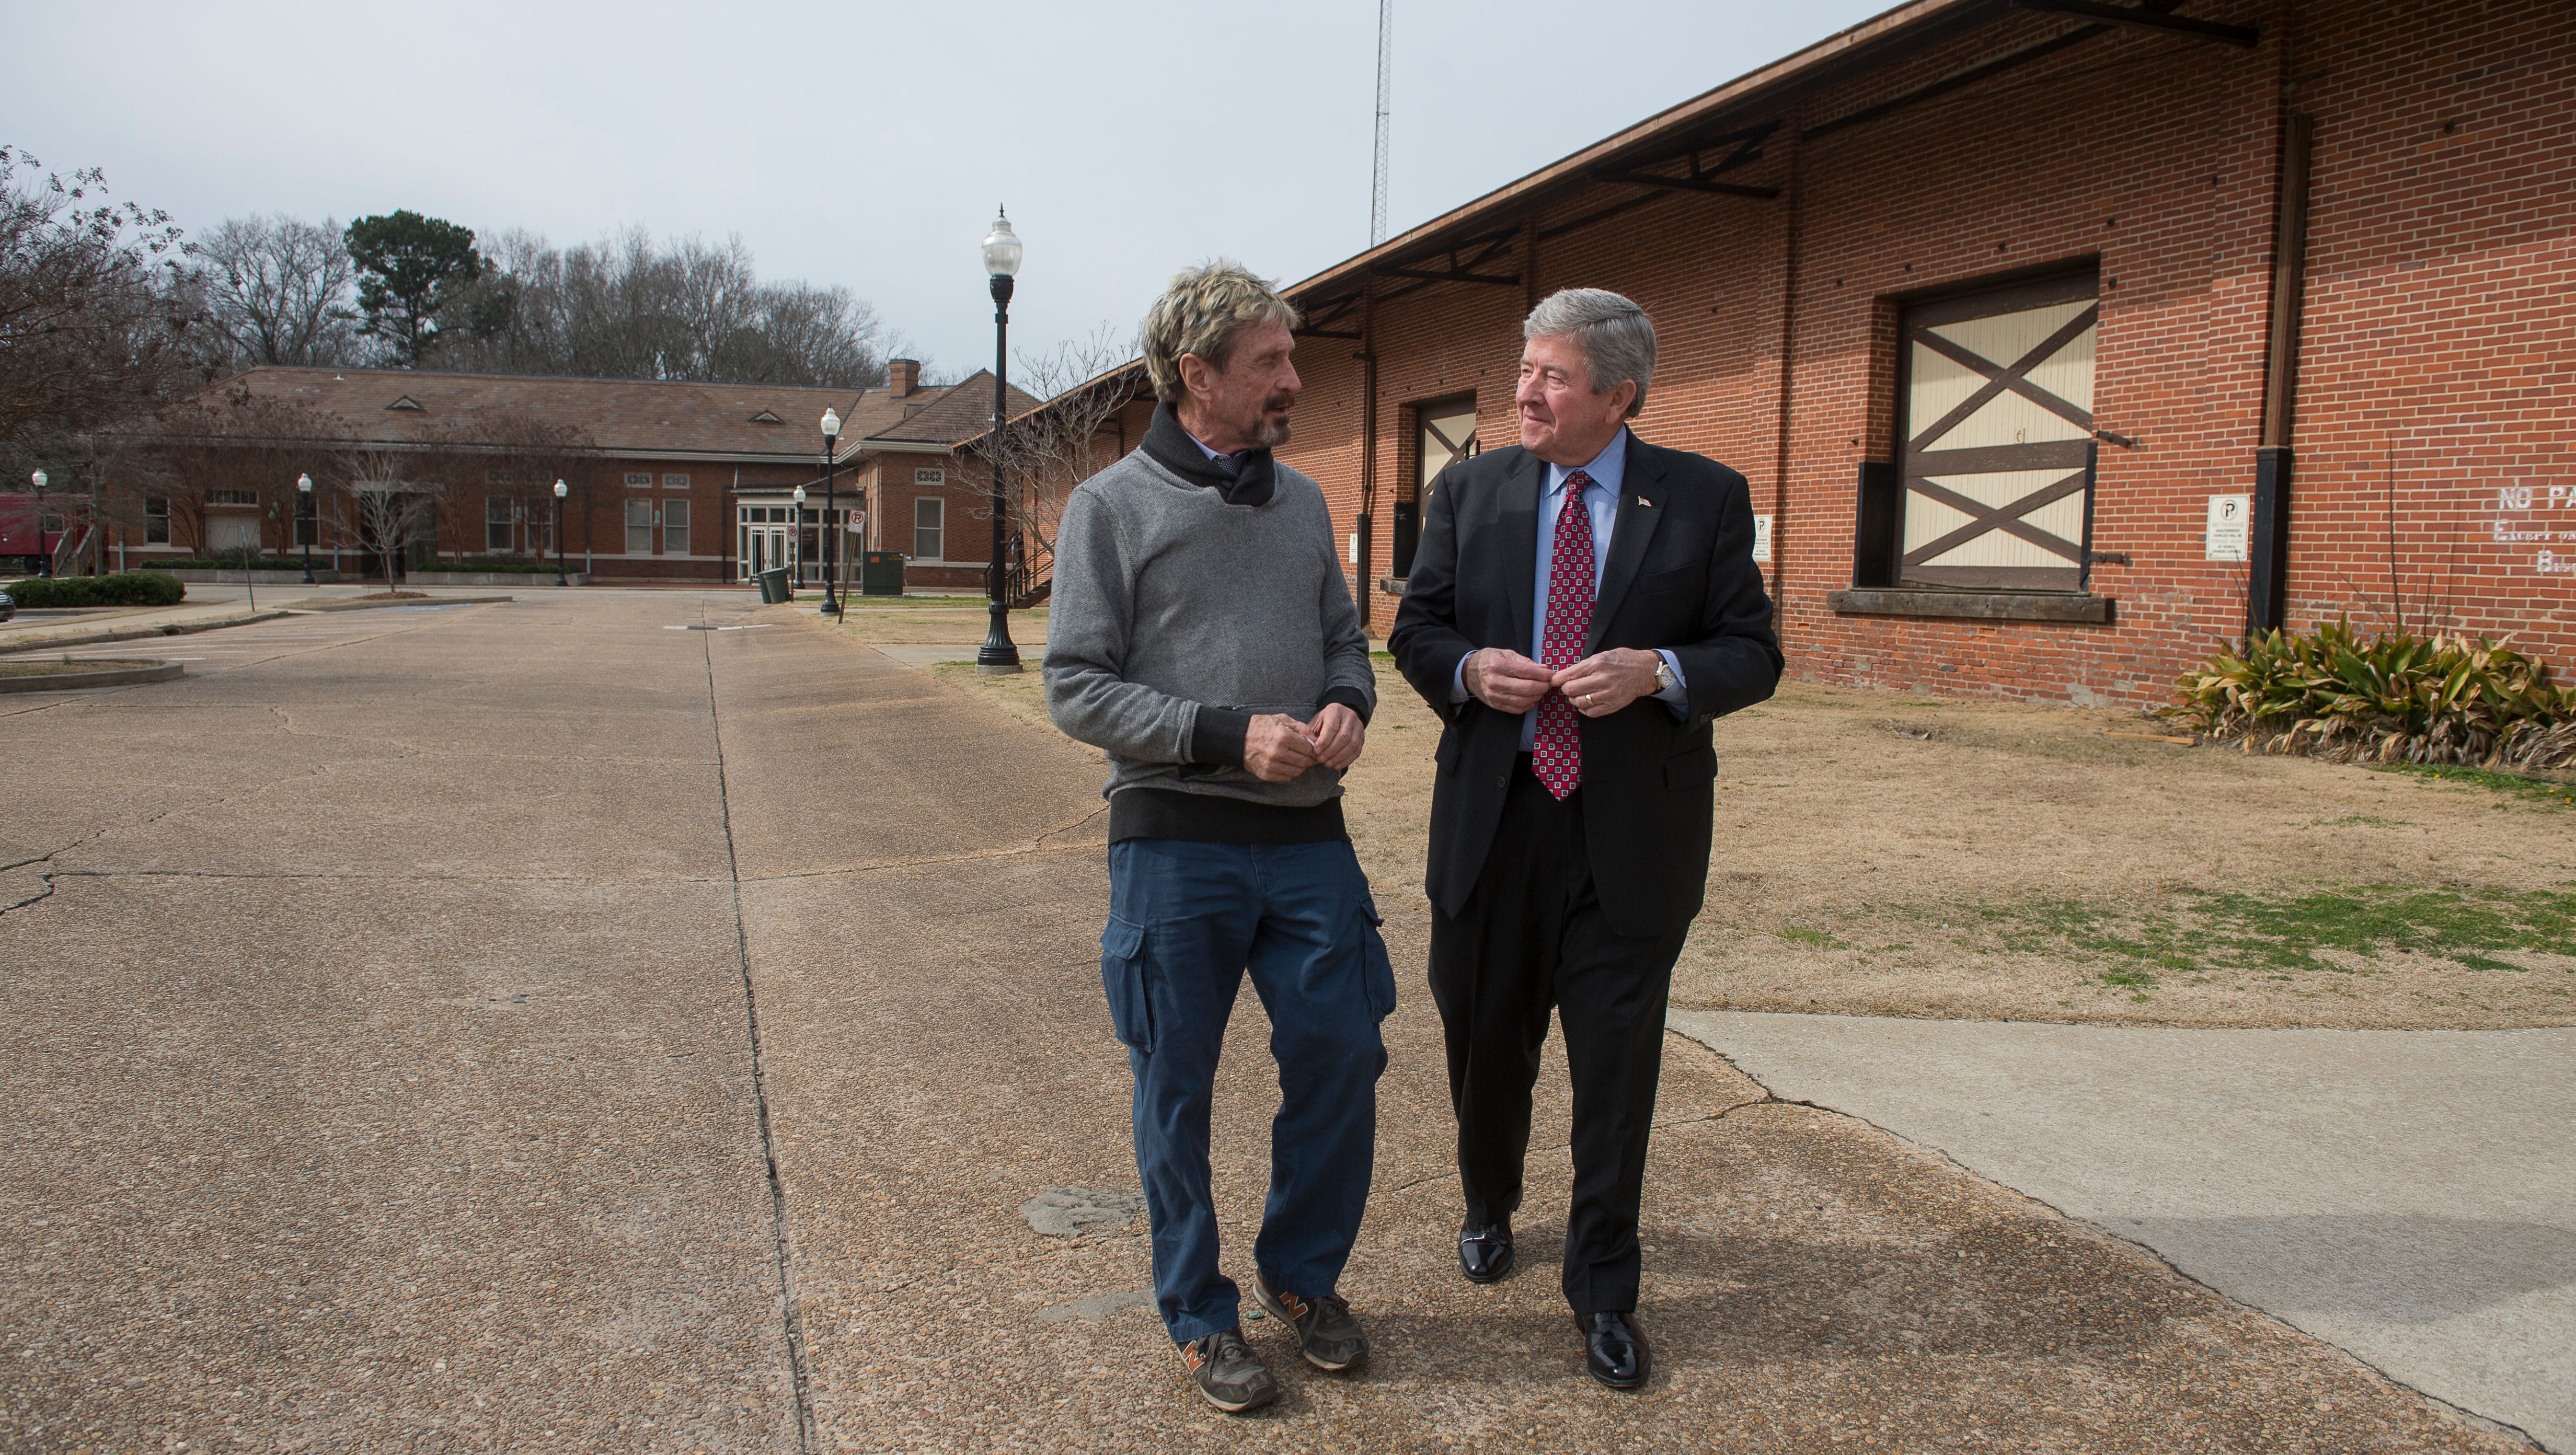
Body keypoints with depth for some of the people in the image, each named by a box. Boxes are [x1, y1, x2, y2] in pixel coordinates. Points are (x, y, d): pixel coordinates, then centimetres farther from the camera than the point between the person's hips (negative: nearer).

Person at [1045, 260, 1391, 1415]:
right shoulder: (1113, 506, -3)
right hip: (1176, 843, -4)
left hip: (1308, 836, 5)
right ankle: (1200, 1315, 26)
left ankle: (1300, 1273, 31)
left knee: (1341, 1059, 8)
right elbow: (1076, 686, -7)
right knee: (1177, 1090, 7)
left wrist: (1348, 704, -4)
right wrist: (1229, 736, -17)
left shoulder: (1301, 501, 12)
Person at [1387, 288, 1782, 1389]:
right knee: (1485, 1041, 16)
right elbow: (1414, 632, 9)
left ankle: (1602, 1288, 24)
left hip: (1631, 832, -2)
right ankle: (1490, 1207, 44)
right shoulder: (1470, 491, 5)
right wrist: (1468, 668, -12)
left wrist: (1658, 671, -20)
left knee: (1616, 1068, 5)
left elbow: (1754, 656, -1)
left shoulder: (1705, 499, -2)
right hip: (1494, 816, 2)